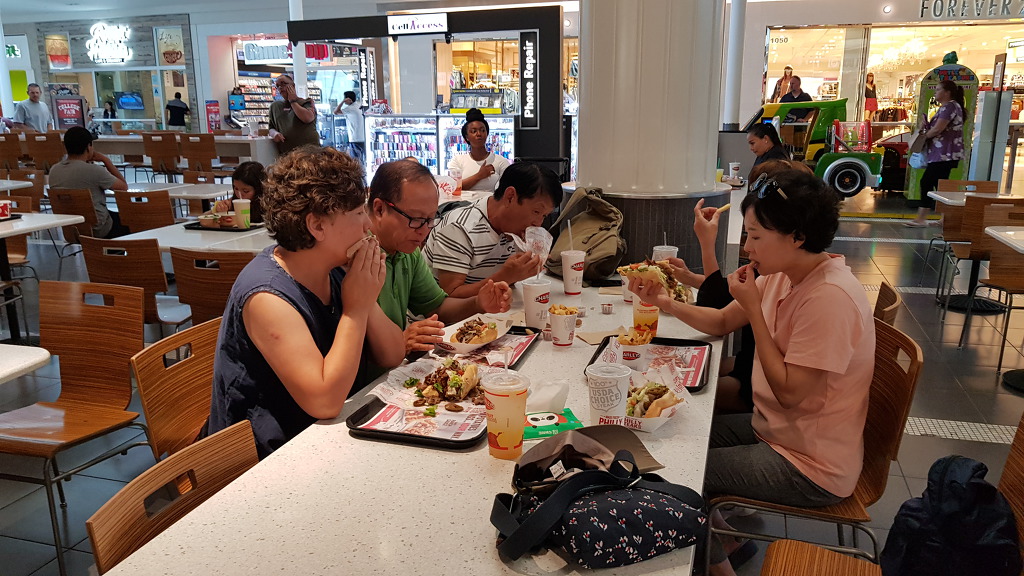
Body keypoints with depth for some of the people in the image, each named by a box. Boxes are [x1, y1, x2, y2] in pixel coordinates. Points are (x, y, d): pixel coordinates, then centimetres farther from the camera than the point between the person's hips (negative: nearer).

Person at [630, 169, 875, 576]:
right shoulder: (783, 275, -1)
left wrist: (753, 306, -24)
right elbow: (722, 322, 9)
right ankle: (725, 538, 28)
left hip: (811, 466, -9)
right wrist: (666, 302, -8)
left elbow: (789, 392, -27)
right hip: (774, 429, 9)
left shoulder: (830, 297, -29)